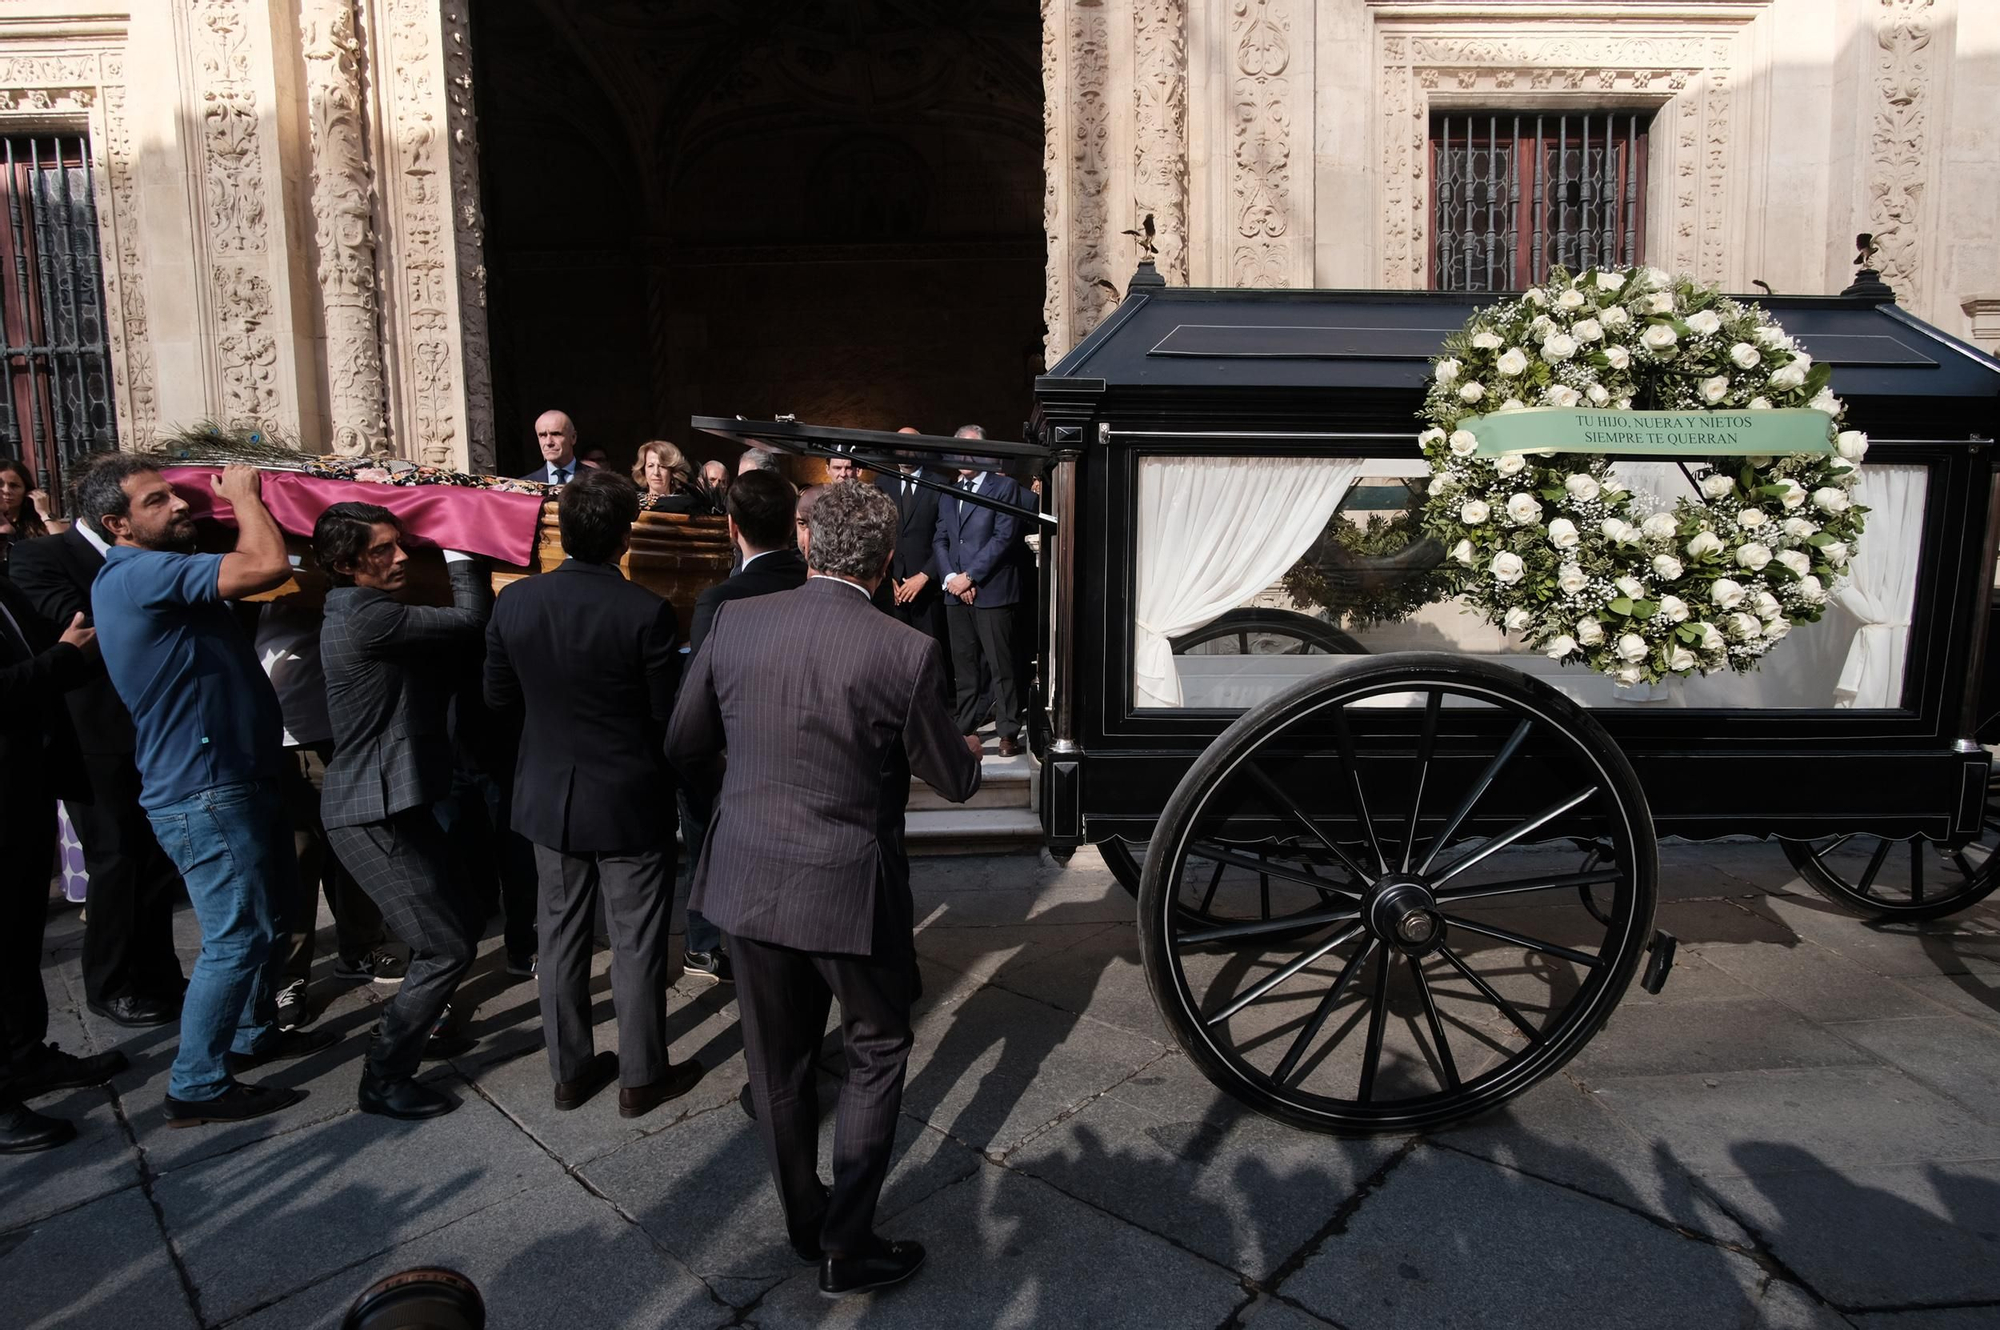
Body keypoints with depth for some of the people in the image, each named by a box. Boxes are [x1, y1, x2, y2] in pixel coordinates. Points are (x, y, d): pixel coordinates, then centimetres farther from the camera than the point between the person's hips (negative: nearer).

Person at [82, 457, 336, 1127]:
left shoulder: (159, 571, 13)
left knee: (269, 913, 22)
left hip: (242, 777, 10)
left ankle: (254, 1033, 38)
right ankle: (197, 1085, 9)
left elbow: (251, 569, 24)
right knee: (237, 936, -4)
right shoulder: (137, 573, -20)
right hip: (204, 794, -10)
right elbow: (267, 565, -30)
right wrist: (243, 494, -13)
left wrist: (238, 503, 11)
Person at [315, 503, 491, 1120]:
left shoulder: (368, 612, 12)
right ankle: (384, 1080, 10)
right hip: (374, 816, -10)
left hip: (393, 806, 10)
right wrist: (460, 551, -7)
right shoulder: (365, 617, -21)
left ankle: (412, 1028, 39)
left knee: (459, 922, 20)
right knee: (447, 948, -4)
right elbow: (469, 620, -21)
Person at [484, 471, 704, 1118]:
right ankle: (641, 1076, 23)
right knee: (637, 943, 9)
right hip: (631, 803, -4)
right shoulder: (647, 614, -21)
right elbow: (669, 717, -15)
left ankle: (570, 1069, 31)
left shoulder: (514, 601, -8)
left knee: (562, 932, 18)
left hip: (550, 798, 5)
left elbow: (498, 695, 3)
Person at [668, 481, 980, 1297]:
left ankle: (804, 1223, 39)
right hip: (848, 890, -4)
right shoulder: (905, 653, -18)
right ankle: (846, 1247, 23)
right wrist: (967, 754, 17)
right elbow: (955, 783, -6)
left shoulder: (734, 622, -7)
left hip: (747, 880, 4)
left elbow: (684, 749, 4)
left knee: (778, 1063, 20)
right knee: (876, 1055, 18)